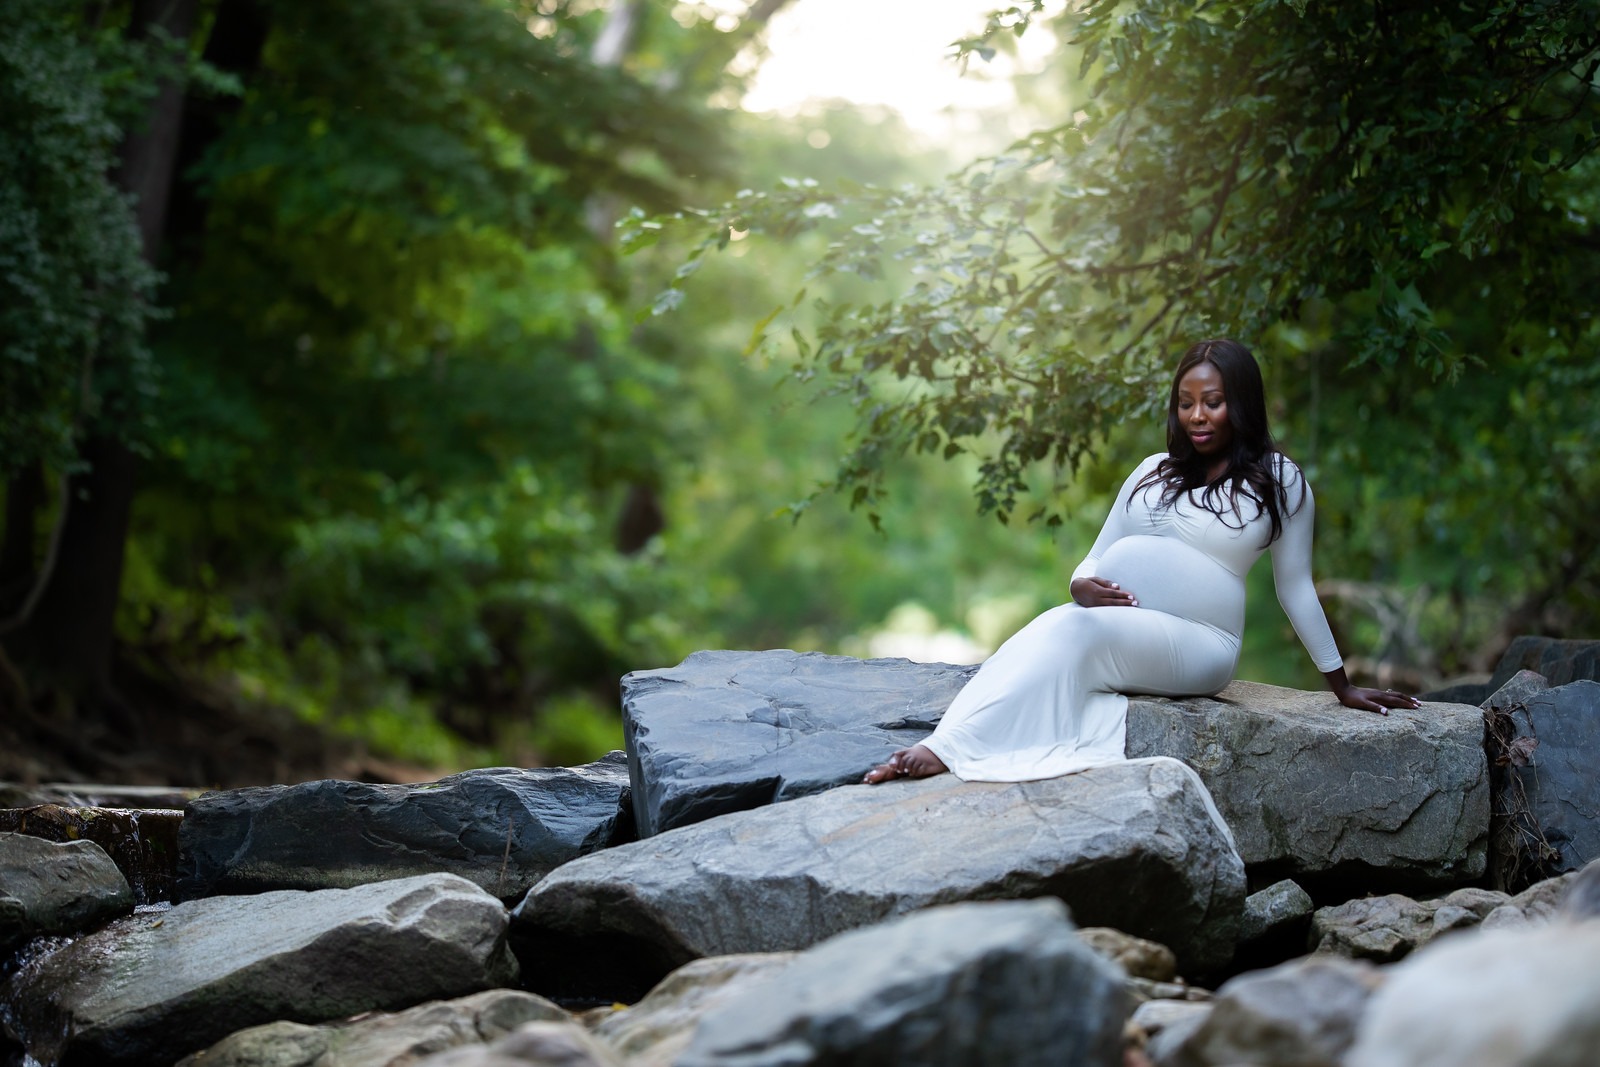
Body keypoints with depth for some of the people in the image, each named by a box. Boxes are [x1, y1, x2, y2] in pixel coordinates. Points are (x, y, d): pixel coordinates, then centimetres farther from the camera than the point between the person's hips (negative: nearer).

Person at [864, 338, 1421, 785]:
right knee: (1058, 625, -34)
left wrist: (1342, 685, 16)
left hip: (1200, 649, -4)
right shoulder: (1155, 473, 20)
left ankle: (946, 749, -50)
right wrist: (1082, 588, -9)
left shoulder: (1278, 481, 8)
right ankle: (950, 741, -51)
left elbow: (1295, 586, 14)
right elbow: (1095, 562, 16)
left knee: (1074, 629, -34)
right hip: (1122, 646, 4)